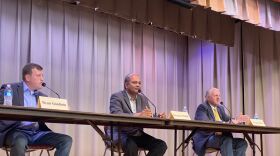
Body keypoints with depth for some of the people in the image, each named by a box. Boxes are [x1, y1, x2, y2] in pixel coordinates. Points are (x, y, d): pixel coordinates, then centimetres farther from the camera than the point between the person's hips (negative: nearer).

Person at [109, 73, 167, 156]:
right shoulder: (117, 97, -7)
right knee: (132, 146, -38)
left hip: (138, 134, 6)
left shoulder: (143, 98, 14)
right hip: (120, 134, -6)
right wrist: (138, 115, -37)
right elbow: (116, 115, -25)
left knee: (161, 145, -15)